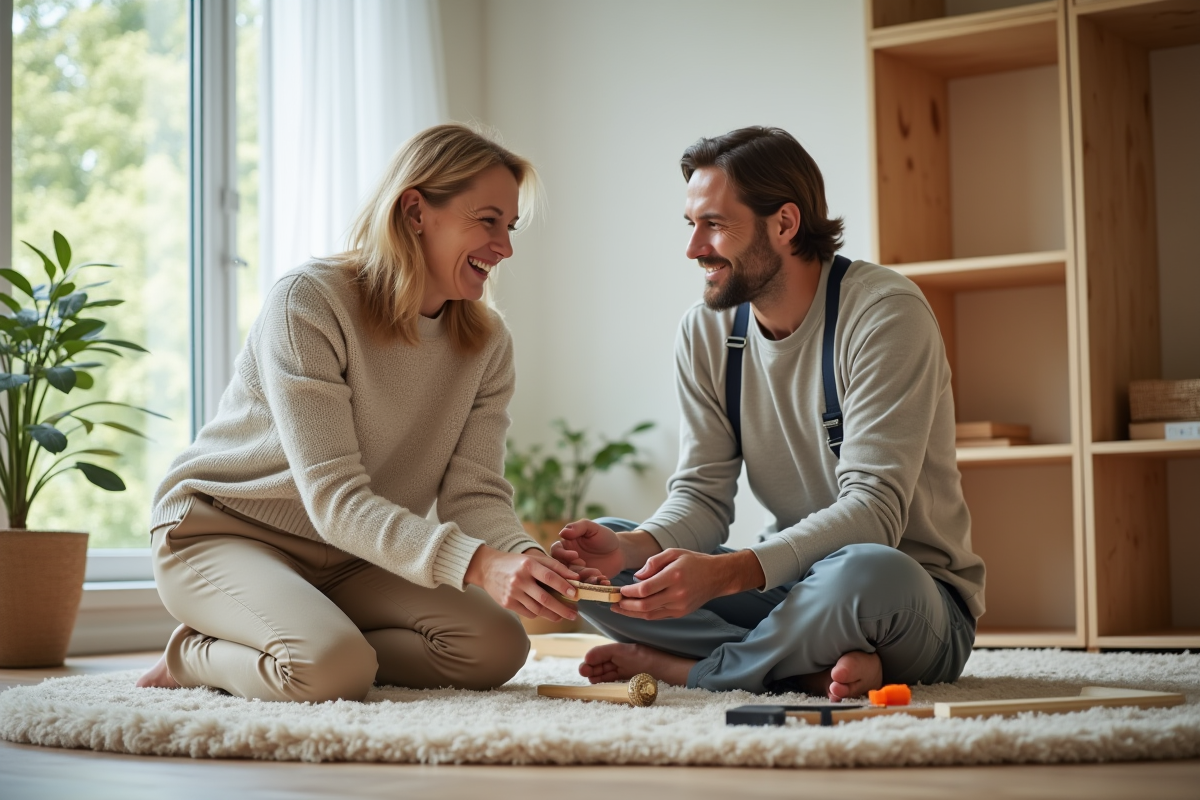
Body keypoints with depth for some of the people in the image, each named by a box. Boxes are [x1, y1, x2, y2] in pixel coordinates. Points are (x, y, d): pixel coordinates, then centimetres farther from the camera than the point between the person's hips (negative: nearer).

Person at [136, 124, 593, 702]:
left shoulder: (487, 343, -2)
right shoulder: (307, 304, -23)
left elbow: (474, 493, -9)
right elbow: (336, 499, -30)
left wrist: (524, 556, -35)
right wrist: (475, 563, -44)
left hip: (346, 561, 7)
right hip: (221, 531, -7)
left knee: (497, 648, -16)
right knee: (334, 669, -34)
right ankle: (193, 657, -1)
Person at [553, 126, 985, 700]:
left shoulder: (885, 313, -17)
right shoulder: (704, 334, 3)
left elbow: (873, 510, -25)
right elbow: (702, 492, 0)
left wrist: (724, 573, -37)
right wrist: (634, 548, -24)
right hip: (788, 584, 6)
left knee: (867, 572, -41)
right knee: (591, 562, -10)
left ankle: (679, 667, -18)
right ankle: (812, 670, -20)